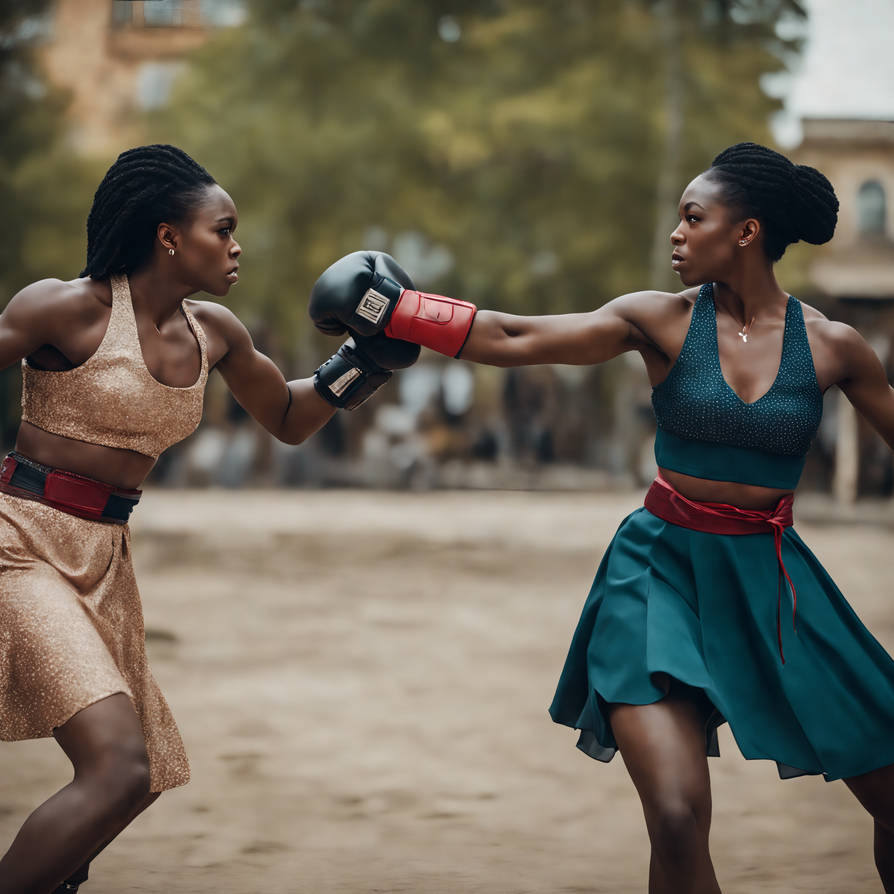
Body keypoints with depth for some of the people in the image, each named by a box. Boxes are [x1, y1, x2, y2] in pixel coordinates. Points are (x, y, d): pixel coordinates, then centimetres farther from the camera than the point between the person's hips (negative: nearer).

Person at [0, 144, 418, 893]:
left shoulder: (213, 333, 8)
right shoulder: (69, 308, -14)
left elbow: (288, 421, 22)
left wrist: (366, 360, 6)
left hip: (104, 554, 8)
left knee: (142, 775, 16)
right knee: (118, 769, -21)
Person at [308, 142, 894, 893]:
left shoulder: (831, 346, -3)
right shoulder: (659, 321, -4)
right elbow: (512, 339, -7)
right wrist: (386, 309, -11)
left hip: (771, 578, 2)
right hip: (664, 571, -2)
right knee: (678, 820, -19)